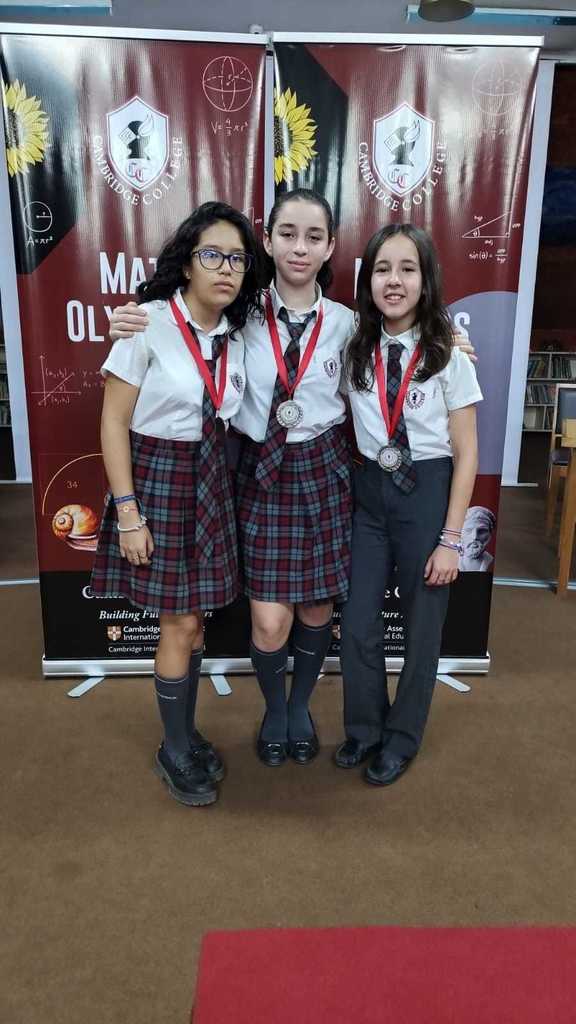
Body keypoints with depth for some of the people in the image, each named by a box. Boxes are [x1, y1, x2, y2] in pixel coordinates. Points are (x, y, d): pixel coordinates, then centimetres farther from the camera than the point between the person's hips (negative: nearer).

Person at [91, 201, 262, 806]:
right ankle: (175, 752, 22)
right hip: (156, 479, -5)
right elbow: (113, 423, -13)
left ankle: (186, 736, 33)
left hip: (212, 482, 5)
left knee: (190, 622, 14)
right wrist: (127, 512, -15)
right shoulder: (148, 323, -13)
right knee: (182, 625, 1)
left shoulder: (236, 334, 4)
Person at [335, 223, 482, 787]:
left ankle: (402, 738, 33)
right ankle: (363, 729, 32)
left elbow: (466, 455, -8)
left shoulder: (449, 358, -9)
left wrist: (450, 539, -10)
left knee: (421, 625, 11)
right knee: (357, 625, 7)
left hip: (427, 493, -3)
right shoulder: (355, 351, 0)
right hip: (368, 492, 3)